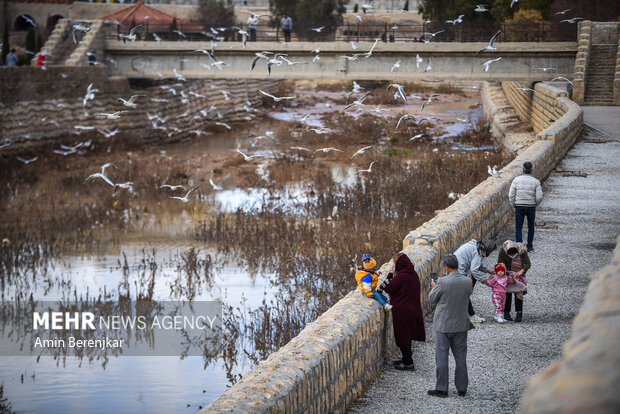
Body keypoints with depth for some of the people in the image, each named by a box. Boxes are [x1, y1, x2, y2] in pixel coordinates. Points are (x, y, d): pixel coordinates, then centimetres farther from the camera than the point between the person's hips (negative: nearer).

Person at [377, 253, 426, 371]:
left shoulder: (401, 276, -21)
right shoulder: (413, 274, 5)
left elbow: (389, 288, -16)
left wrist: (389, 276, -4)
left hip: (402, 310, -8)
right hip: (413, 309, 8)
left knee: (402, 336, 1)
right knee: (407, 335, 20)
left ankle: (408, 363, 5)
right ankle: (406, 359, 30)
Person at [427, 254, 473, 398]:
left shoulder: (442, 282, -19)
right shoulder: (468, 281, -7)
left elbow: (431, 299, -6)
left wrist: (434, 286, 15)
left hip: (443, 325, -4)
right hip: (461, 325, 4)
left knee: (441, 357, 6)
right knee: (460, 357, 13)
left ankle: (441, 389, 9)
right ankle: (462, 388, 19)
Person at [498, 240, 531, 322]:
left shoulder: (522, 250, -26)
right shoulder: (503, 250, -26)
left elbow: (528, 264, -23)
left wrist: (521, 271, -40)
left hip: (519, 272, 0)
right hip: (507, 271, 0)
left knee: (518, 292, -9)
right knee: (507, 292, -6)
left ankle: (519, 314, -9)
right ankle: (506, 313, 1)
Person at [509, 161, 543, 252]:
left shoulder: (516, 180, -5)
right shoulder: (536, 182, -6)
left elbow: (511, 195, -5)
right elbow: (539, 197, -9)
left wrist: (514, 205, 9)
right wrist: (535, 204, 11)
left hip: (519, 207, -1)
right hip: (531, 207, 1)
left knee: (518, 228, 3)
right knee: (531, 227, 19)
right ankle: (529, 246, 26)